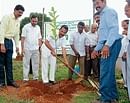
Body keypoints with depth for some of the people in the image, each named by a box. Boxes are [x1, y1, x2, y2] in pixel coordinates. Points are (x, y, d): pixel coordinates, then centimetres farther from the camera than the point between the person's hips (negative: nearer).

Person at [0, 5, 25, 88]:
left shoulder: (18, 21, 13)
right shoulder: (7, 17, -10)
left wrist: (17, 46, 14)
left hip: (10, 42, 7)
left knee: (9, 62, 10)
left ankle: (10, 80, 15)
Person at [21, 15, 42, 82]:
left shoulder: (38, 27, 10)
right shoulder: (26, 27, -5)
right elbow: (22, 38, -6)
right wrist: (22, 48, -11)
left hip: (36, 49, 5)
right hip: (27, 49, -5)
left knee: (36, 63, 8)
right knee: (26, 63, 0)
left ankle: (35, 77, 17)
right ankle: (25, 78, 5)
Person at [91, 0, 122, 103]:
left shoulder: (109, 11, -3)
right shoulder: (103, 15, 28)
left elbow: (114, 28, -18)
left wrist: (107, 45, -28)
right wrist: (96, 49, 28)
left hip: (112, 44, -10)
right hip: (107, 45, 10)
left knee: (105, 71, -12)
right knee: (109, 71, 12)